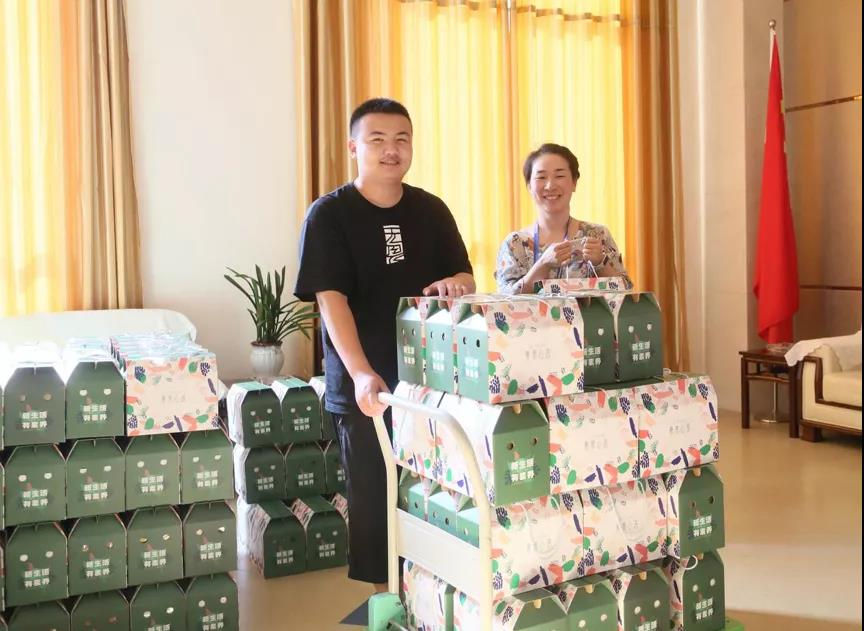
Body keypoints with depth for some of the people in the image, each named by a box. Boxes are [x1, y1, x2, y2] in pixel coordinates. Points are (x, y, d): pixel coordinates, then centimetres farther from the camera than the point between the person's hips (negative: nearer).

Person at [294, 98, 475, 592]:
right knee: (374, 496, 7)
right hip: (365, 384, -3)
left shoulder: (431, 210, 7)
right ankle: (385, 593, 24)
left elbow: (466, 279, 10)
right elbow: (331, 300, -16)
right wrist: (362, 374, -29)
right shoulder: (329, 215, -6)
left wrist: (456, 283, -16)